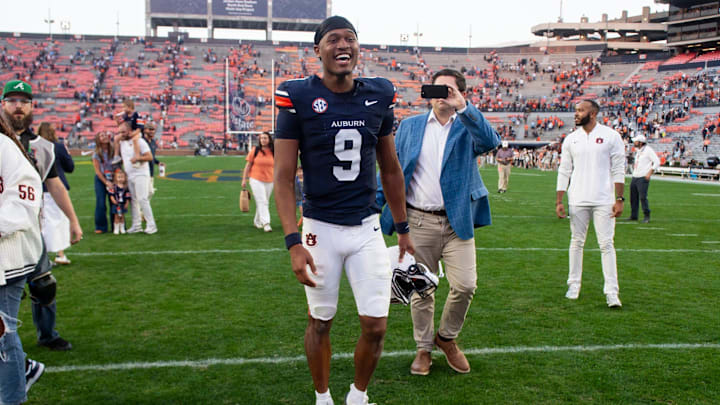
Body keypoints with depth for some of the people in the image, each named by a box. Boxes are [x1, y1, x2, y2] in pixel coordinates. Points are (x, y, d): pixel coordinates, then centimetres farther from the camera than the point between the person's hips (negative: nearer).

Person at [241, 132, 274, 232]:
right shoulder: (255, 150, -2)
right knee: (262, 202, -12)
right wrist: (244, 179, -2)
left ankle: (257, 221, 28)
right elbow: (248, 165, 1)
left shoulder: (273, 152, 4)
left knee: (264, 202, 12)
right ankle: (266, 223, -15)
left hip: (269, 181, 3)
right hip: (256, 180, -3)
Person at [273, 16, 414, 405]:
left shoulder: (378, 96, 3)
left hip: (367, 228, 3)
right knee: (320, 323, 11)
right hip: (320, 229, -3)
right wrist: (293, 242, -17)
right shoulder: (299, 97, -9)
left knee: (375, 325, 4)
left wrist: (403, 229, 14)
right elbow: (283, 177, -9)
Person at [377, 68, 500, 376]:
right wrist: (374, 207, 0)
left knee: (465, 285, -5)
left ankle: (447, 337, 22)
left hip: (457, 221, -1)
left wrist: (463, 108, -27)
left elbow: (491, 142, -19)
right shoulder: (409, 126, 10)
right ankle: (424, 348, 26)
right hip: (418, 221, 1)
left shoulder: (468, 128, 4)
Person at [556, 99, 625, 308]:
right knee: (576, 242, 9)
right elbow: (564, 171, 9)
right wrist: (559, 201, 3)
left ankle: (612, 291, 0)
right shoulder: (571, 139, 8)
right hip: (577, 201, 3)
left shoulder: (611, 136, 0)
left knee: (606, 244, -4)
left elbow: (618, 170, -1)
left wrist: (619, 199, -6)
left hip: (603, 201, -3)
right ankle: (574, 285, 20)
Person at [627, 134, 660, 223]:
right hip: (635, 177, 9)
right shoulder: (638, 151, 16)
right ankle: (633, 216, 19)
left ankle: (647, 216, -2)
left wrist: (649, 173, -17)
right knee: (633, 197, 10)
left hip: (643, 178, -9)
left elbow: (657, 162, -13)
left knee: (643, 197, -12)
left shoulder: (648, 150, -10)